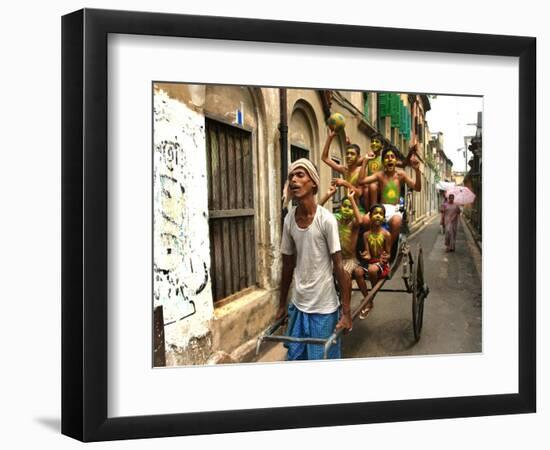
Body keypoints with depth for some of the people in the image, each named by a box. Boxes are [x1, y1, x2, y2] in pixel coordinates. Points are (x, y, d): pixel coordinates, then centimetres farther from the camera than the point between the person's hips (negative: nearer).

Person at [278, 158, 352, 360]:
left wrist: (346, 311, -13)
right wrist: (282, 304, 14)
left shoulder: (326, 219, -15)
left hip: (323, 307, -5)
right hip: (298, 304, 5)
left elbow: (338, 266, -13)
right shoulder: (289, 220, 0)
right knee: (295, 357, 12)